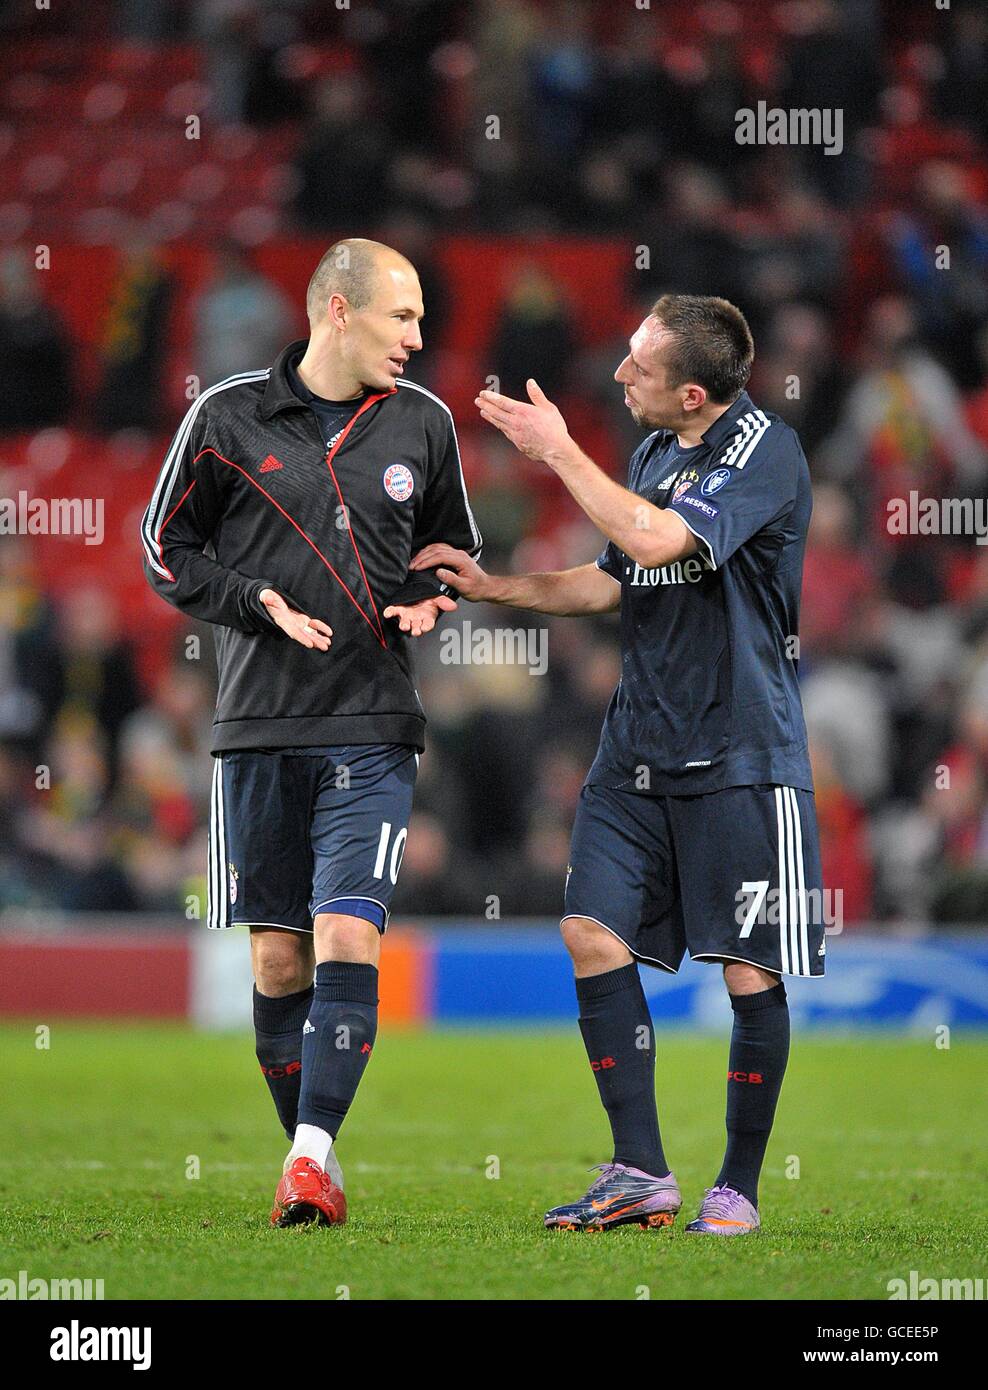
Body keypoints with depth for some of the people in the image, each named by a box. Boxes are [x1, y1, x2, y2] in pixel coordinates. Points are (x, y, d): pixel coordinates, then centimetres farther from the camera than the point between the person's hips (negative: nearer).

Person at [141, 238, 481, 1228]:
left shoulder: (421, 424, 7)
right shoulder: (229, 417, 0)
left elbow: (453, 547, 21)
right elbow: (167, 549, 5)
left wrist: (429, 600, -1)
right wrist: (261, 603, -9)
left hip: (371, 730, 0)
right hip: (258, 725, 0)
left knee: (346, 940, -16)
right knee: (278, 961, 4)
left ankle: (312, 1155, -19)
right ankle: (310, 1163, 17)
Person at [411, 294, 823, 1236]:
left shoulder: (765, 450, -13)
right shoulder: (653, 452, 12)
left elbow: (655, 540, -27)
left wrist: (559, 452, -17)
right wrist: (495, 587, 13)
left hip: (739, 755, -7)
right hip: (637, 750, 7)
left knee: (750, 973, -2)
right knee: (594, 934, -3)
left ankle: (737, 1188, 10)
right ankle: (640, 1174, 3)